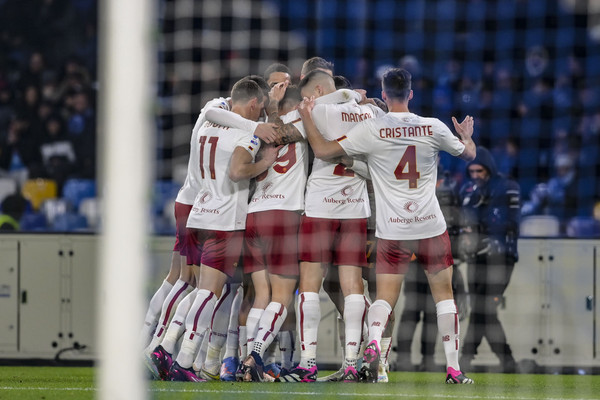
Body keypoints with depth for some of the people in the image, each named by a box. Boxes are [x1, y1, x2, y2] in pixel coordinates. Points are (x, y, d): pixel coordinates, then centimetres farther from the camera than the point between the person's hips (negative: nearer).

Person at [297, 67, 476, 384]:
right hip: (432, 227, 1)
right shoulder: (434, 128, 0)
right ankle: (453, 367, 8)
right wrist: (466, 135, 41)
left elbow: (323, 151, -5)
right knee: (443, 293, 12)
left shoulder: (371, 129, -7)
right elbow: (468, 154, 17)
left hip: (392, 230, -1)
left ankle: (373, 344, -26)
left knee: (385, 296, 4)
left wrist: (306, 117, 9)